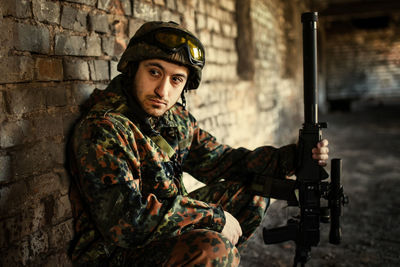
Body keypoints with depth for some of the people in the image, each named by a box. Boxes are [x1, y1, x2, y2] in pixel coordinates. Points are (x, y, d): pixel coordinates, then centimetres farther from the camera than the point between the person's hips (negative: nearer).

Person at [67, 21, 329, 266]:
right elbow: (125, 219, -31)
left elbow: (221, 160, 9)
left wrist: (291, 157, -2)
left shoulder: (177, 118, 0)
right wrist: (215, 217, -24)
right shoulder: (101, 129, -24)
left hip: (170, 225, 8)